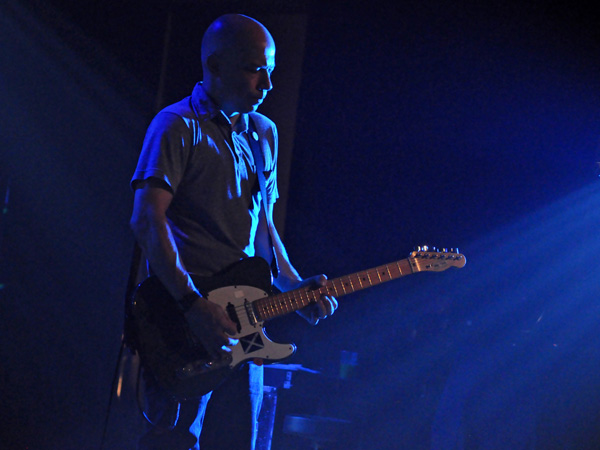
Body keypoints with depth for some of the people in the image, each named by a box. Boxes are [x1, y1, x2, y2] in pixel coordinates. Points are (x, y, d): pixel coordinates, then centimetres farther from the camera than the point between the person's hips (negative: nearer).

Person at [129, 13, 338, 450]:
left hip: (240, 324, 7)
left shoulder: (264, 134, 17)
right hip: (184, 319, -7)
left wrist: (294, 287, 8)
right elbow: (147, 221, -18)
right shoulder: (179, 127, -7)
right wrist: (194, 305, -25)